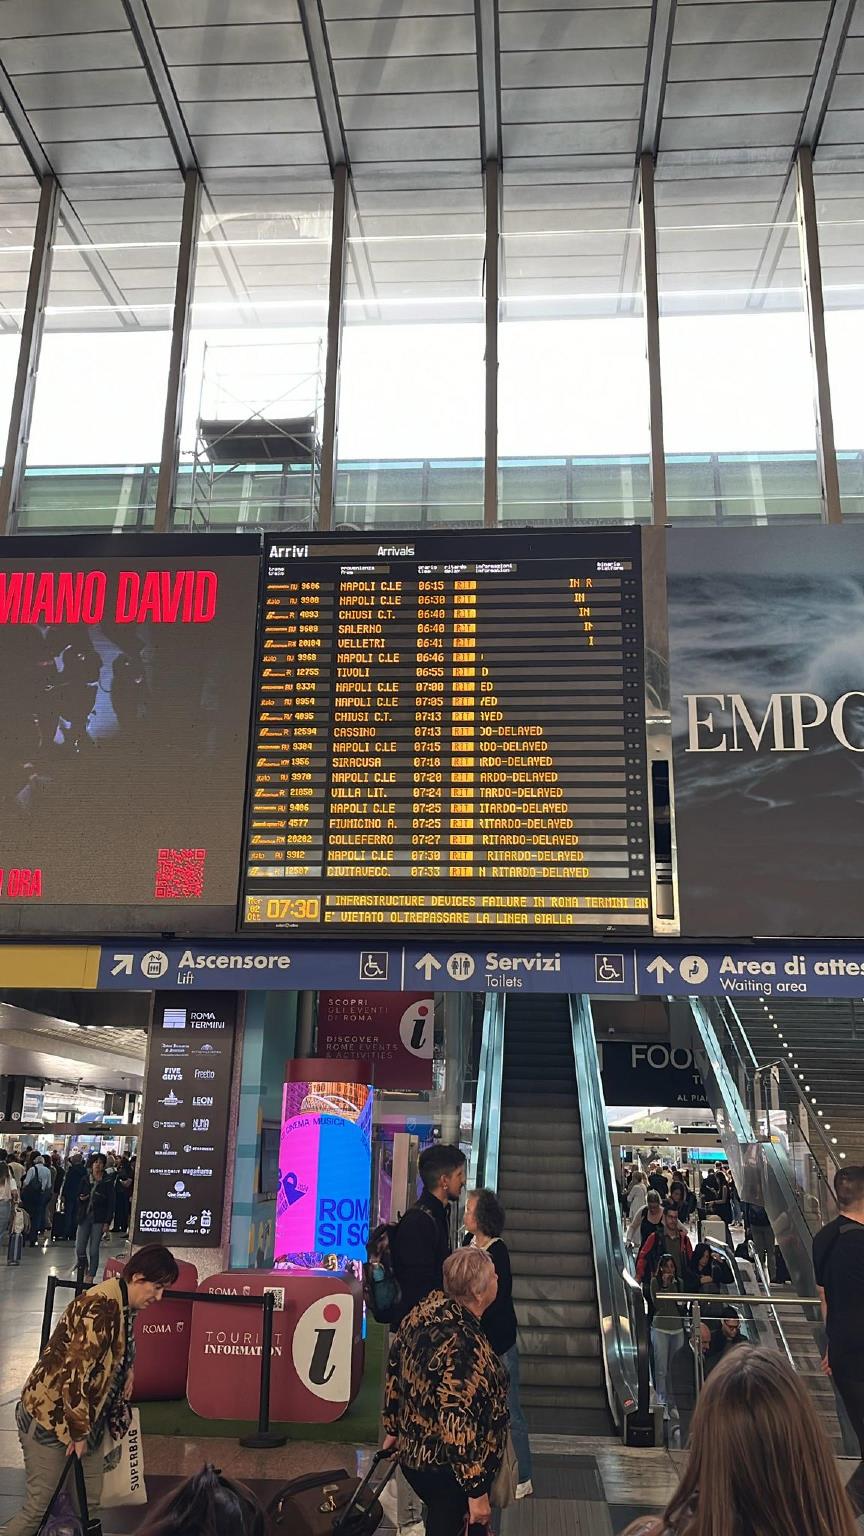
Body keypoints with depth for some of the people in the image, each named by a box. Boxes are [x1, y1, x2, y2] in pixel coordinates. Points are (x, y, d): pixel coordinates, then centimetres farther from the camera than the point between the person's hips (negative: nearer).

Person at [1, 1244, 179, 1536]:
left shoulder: (122, 1304, 4)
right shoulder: (101, 1308, -27)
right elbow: (74, 1374, -28)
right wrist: (79, 1432, -17)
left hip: (86, 1416, 9)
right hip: (49, 1417, -9)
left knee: (90, 1501, 11)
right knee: (39, 1509, -2)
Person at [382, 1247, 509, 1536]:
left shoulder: (425, 1309, -7)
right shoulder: (465, 1347, -33)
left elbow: (395, 1374, 6)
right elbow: (458, 1425, -30)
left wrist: (392, 1429, 18)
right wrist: (477, 1492, -20)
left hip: (413, 1454, 8)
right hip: (446, 1471, -7)